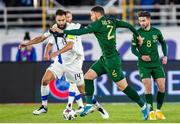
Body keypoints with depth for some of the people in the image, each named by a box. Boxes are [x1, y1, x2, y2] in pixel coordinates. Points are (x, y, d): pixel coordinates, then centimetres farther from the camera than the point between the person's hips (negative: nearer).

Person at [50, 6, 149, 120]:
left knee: (123, 85, -6)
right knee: (88, 76, 6)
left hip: (112, 60, -9)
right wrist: (138, 36, 26)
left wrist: (62, 31, -13)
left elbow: (80, 32, -17)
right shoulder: (111, 22, 9)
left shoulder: (98, 24, -13)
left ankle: (143, 106, 2)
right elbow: (127, 25, 12)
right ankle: (89, 105, 5)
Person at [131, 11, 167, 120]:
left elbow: (163, 42, 18)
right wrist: (141, 56, -19)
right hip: (144, 65, -2)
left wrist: (165, 56, 8)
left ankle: (158, 110, 11)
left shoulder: (156, 32, 0)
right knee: (148, 87, -12)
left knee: (162, 86, -5)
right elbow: (133, 49, -1)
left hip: (157, 63, 2)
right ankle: (151, 112, -2)